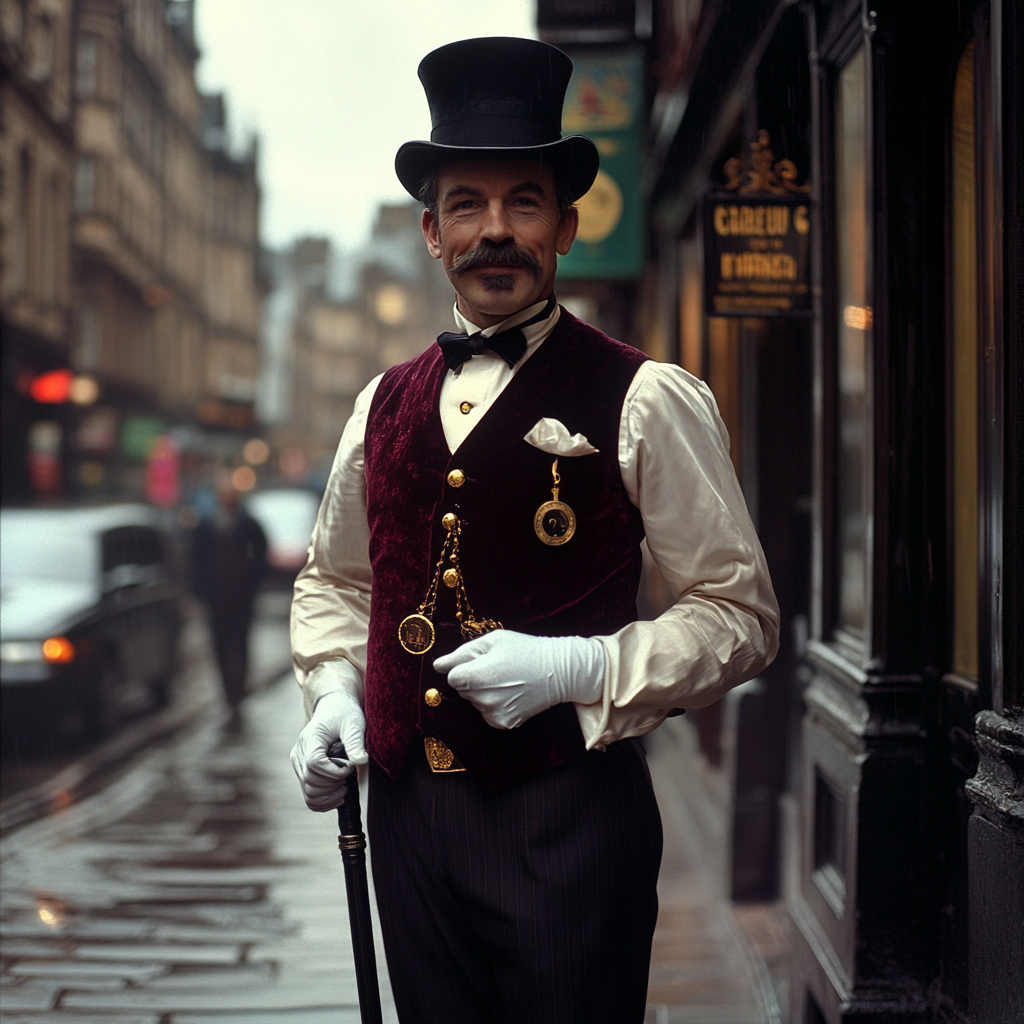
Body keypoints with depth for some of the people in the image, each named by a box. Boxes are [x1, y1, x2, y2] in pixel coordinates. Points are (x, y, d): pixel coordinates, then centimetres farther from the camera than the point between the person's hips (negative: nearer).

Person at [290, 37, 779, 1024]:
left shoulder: (646, 402, -5)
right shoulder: (385, 404, 10)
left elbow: (741, 614, -5)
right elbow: (332, 579, 24)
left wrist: (575, 668, -17)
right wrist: (333, 692, 5)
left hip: (569, 818, -4)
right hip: (408, 811, 5)